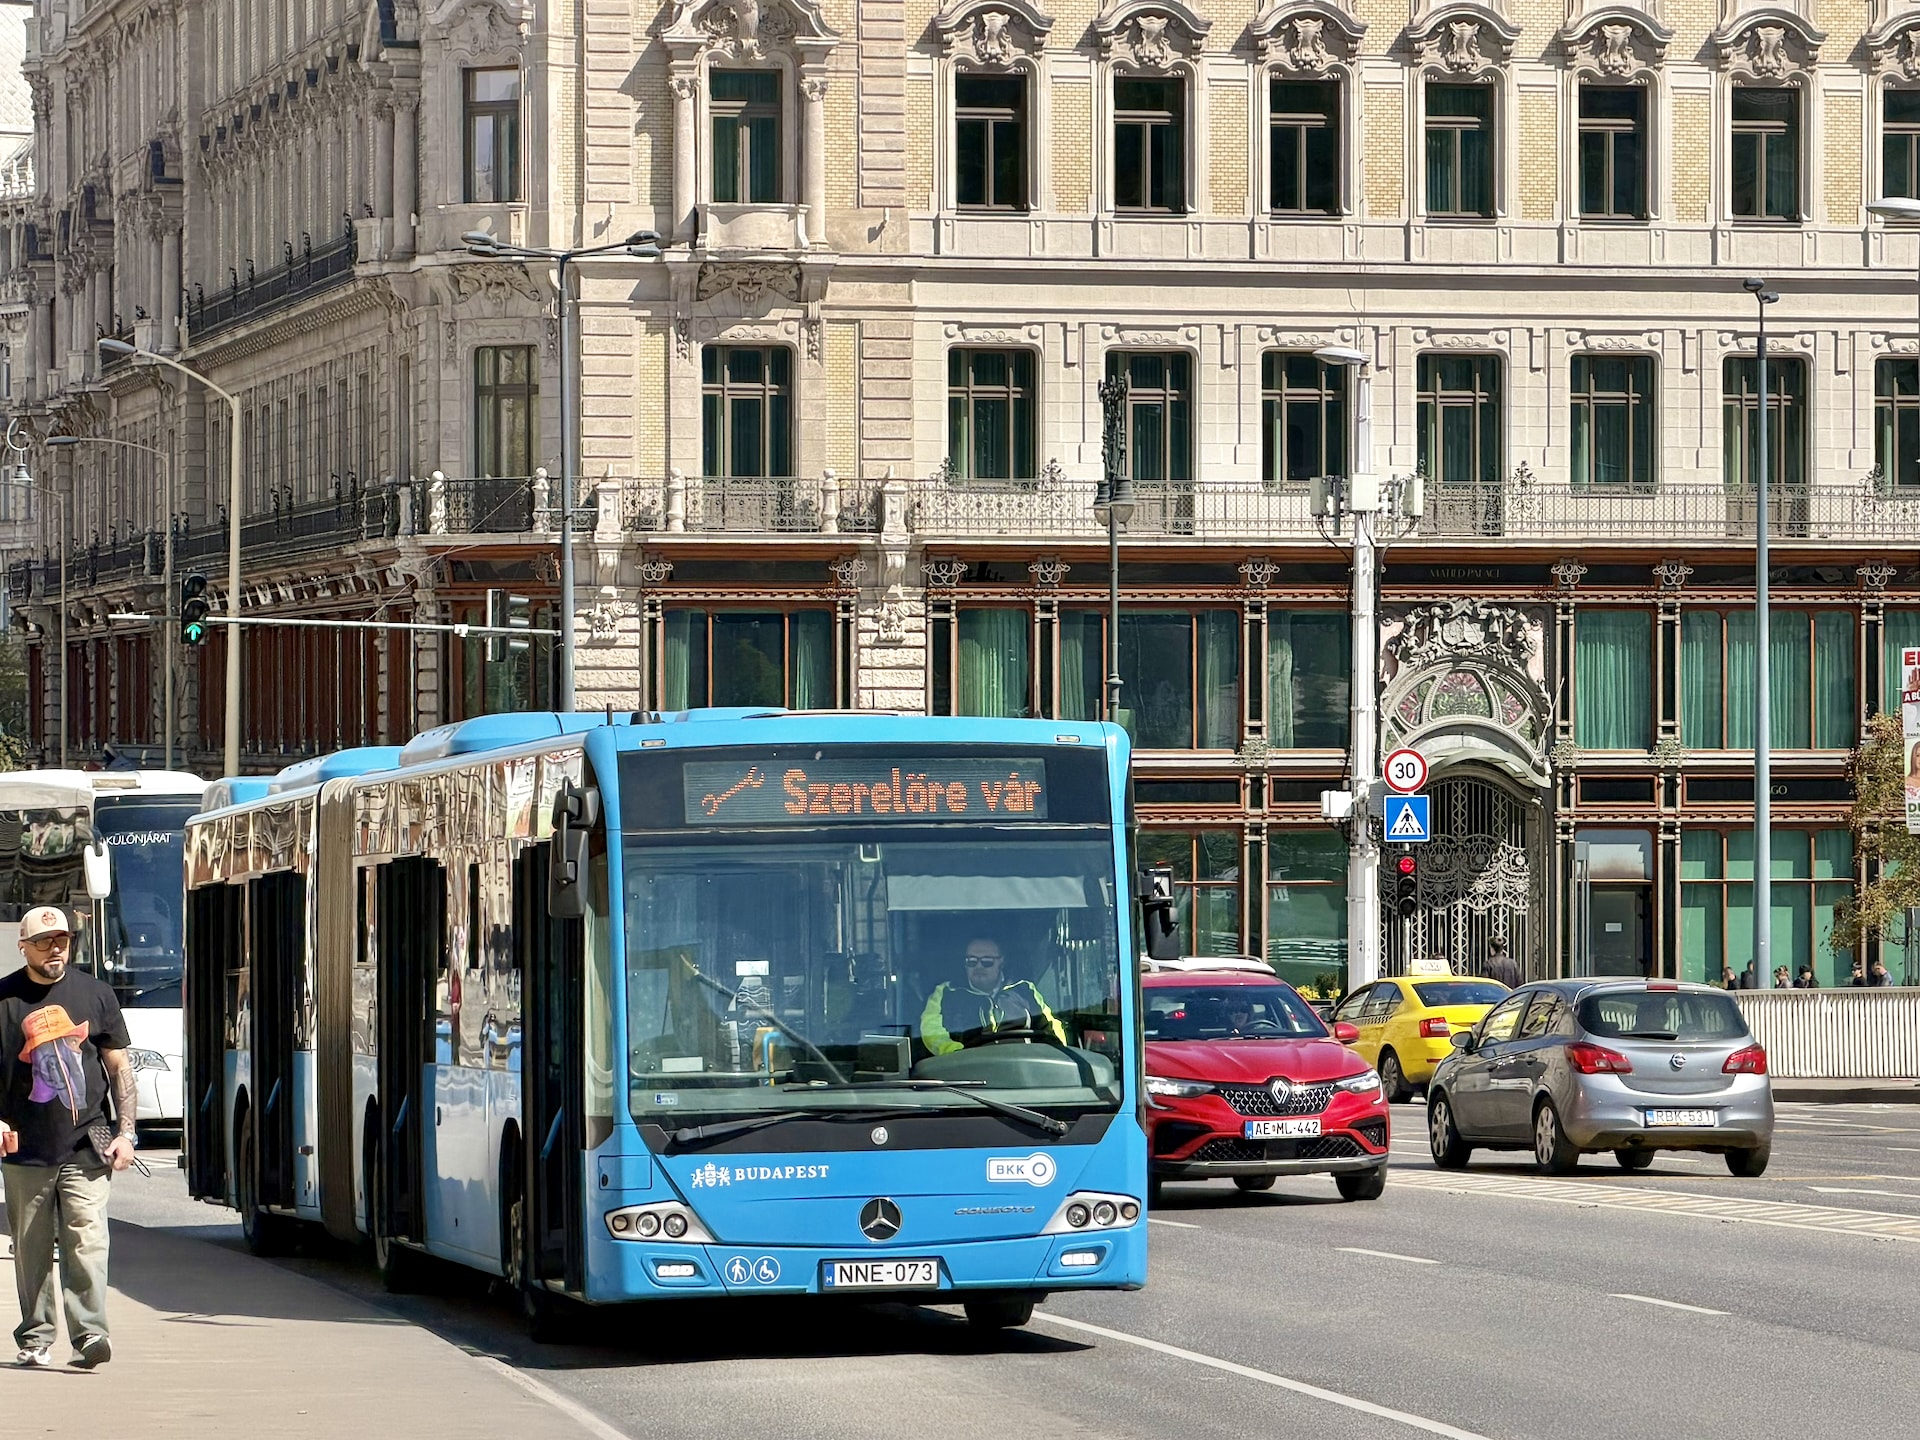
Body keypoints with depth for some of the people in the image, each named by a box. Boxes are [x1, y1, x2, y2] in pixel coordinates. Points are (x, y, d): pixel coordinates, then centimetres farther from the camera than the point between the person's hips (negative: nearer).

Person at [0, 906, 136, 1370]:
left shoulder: (94, 994, 9)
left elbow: (119, 1067, 13)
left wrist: (125, 1132, 5)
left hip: (85, 1149, 0)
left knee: (87, 1242, -11)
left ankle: (89, 1334, -14)